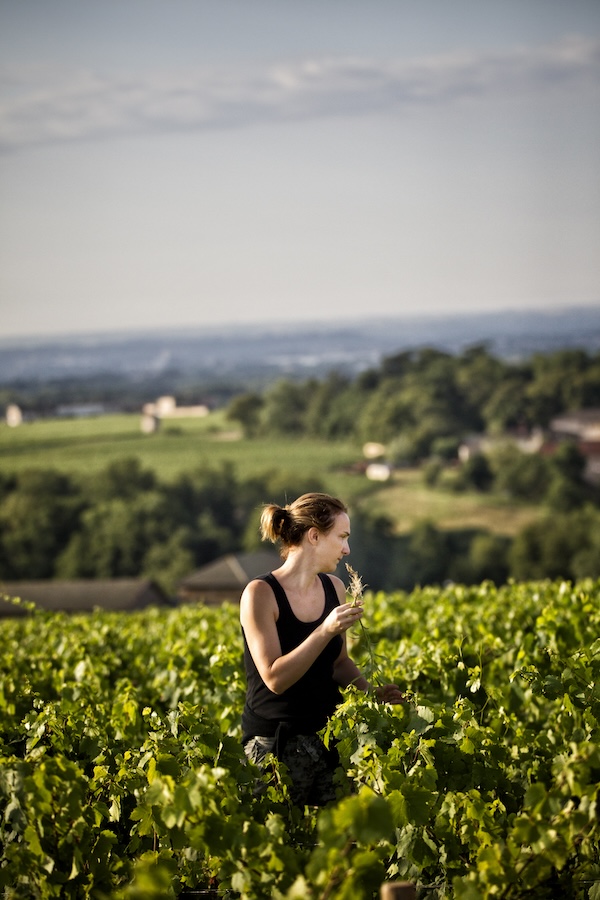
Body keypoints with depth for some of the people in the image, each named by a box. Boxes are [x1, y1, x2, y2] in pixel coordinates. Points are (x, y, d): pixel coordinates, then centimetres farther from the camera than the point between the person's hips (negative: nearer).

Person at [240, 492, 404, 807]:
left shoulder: (334, 588, 5)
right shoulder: (261, 593, -12)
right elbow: (275, 678, -18)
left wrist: (372, 691, -1)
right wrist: (325, 630, -25)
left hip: (328, 732, 5)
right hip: (275, 742, -5)